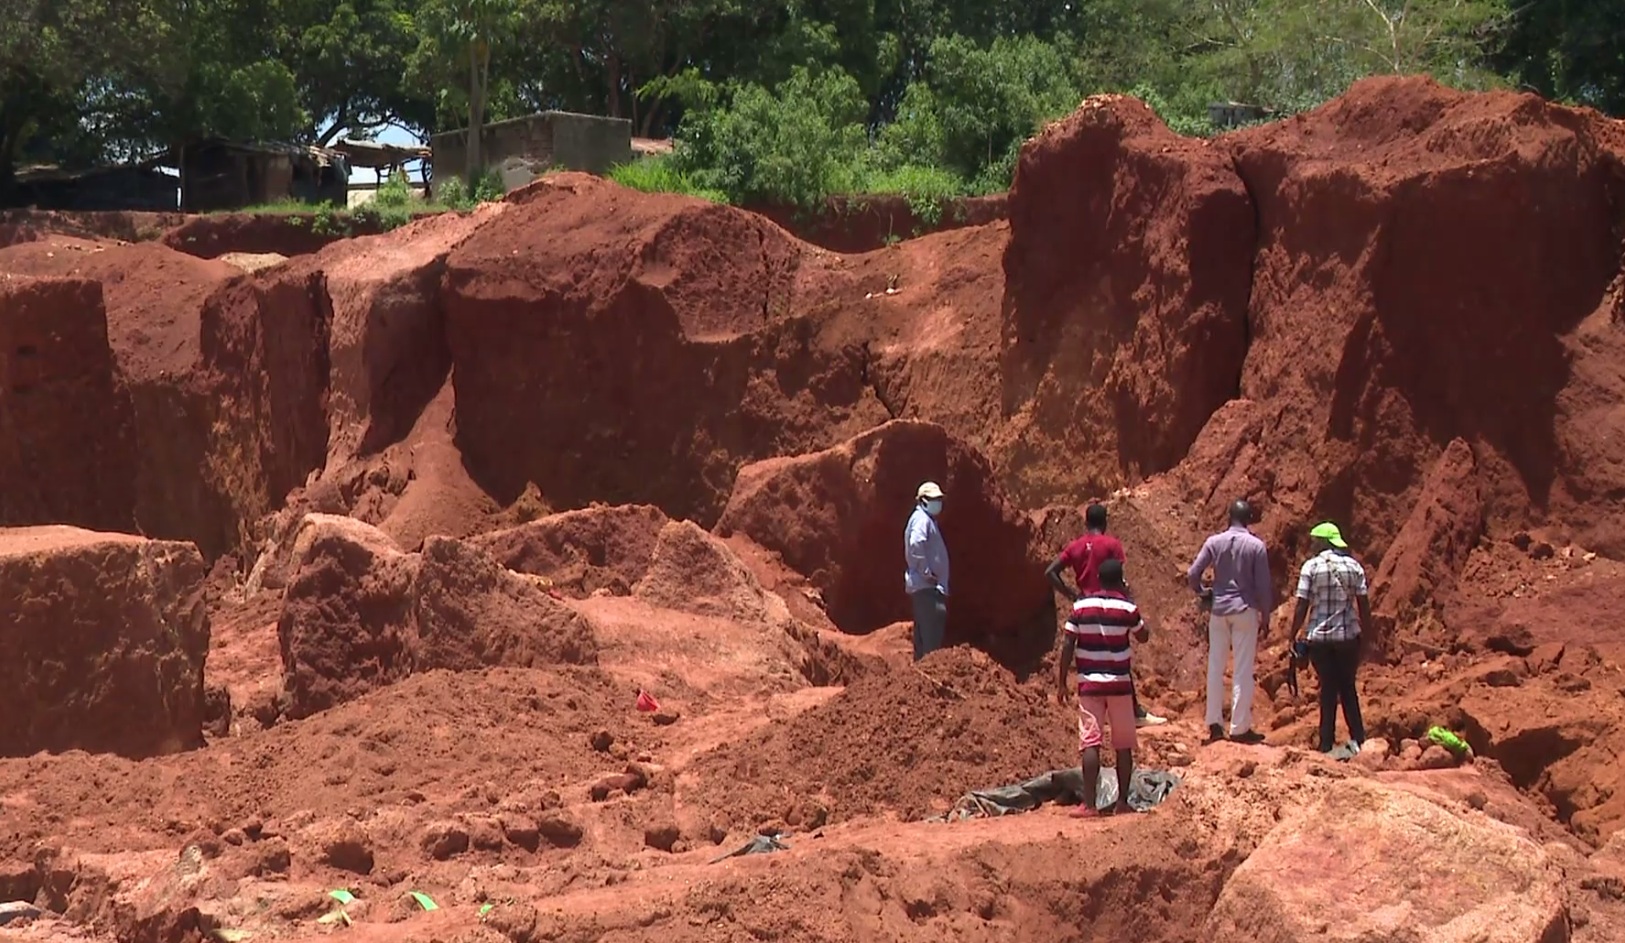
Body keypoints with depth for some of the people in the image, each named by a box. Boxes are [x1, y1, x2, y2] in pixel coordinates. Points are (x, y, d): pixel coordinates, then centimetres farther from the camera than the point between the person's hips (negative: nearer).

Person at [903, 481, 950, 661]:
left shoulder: (927, 519, 21)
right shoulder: (922, 519, -11)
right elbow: (916, 545, -27)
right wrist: (926, 572, -22)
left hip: (926, 586, 11)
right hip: (926, 585, -11)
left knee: (923, 630, 12)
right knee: (932, 627, -17)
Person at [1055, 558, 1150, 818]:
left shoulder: (1081, 606, -1)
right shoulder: (1128, 608, -3)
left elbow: (1067, 645, -3)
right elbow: (1143, 636, 14)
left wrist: (1061, 682, 4)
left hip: (1089, 682, 0)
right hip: (1119, 683, 0)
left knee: (1090, 742, -5)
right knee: (1124, 745, 10)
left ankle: (1089, 804, -13)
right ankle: (1122, 802, 11)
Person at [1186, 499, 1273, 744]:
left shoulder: (1214, 542, -1)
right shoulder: (1256, 545, -6)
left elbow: (1192, 574, -3)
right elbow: (1263, 584, -6)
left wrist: (1202, 593, 16)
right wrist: (1265, 614, 5)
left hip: (1218, 609, 2)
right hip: (1245, 610, -2)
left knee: (1216, 666, 10)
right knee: (1243, 670, 1)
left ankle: (1215, 724, 9)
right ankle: (1240, 727, 1)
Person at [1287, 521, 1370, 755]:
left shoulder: (1311, 566, -6)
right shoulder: (1354, 566, 2)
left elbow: (1302, 605, -8)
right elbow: (1363, 604, 1)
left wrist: (1294, 636, 0)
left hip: (1319, 638, -2)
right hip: (1348, 636, 2)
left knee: (1328, 688, 7)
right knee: (1348, 687, 15)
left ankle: (1327, 743, 9)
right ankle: (1358, 739, 10)